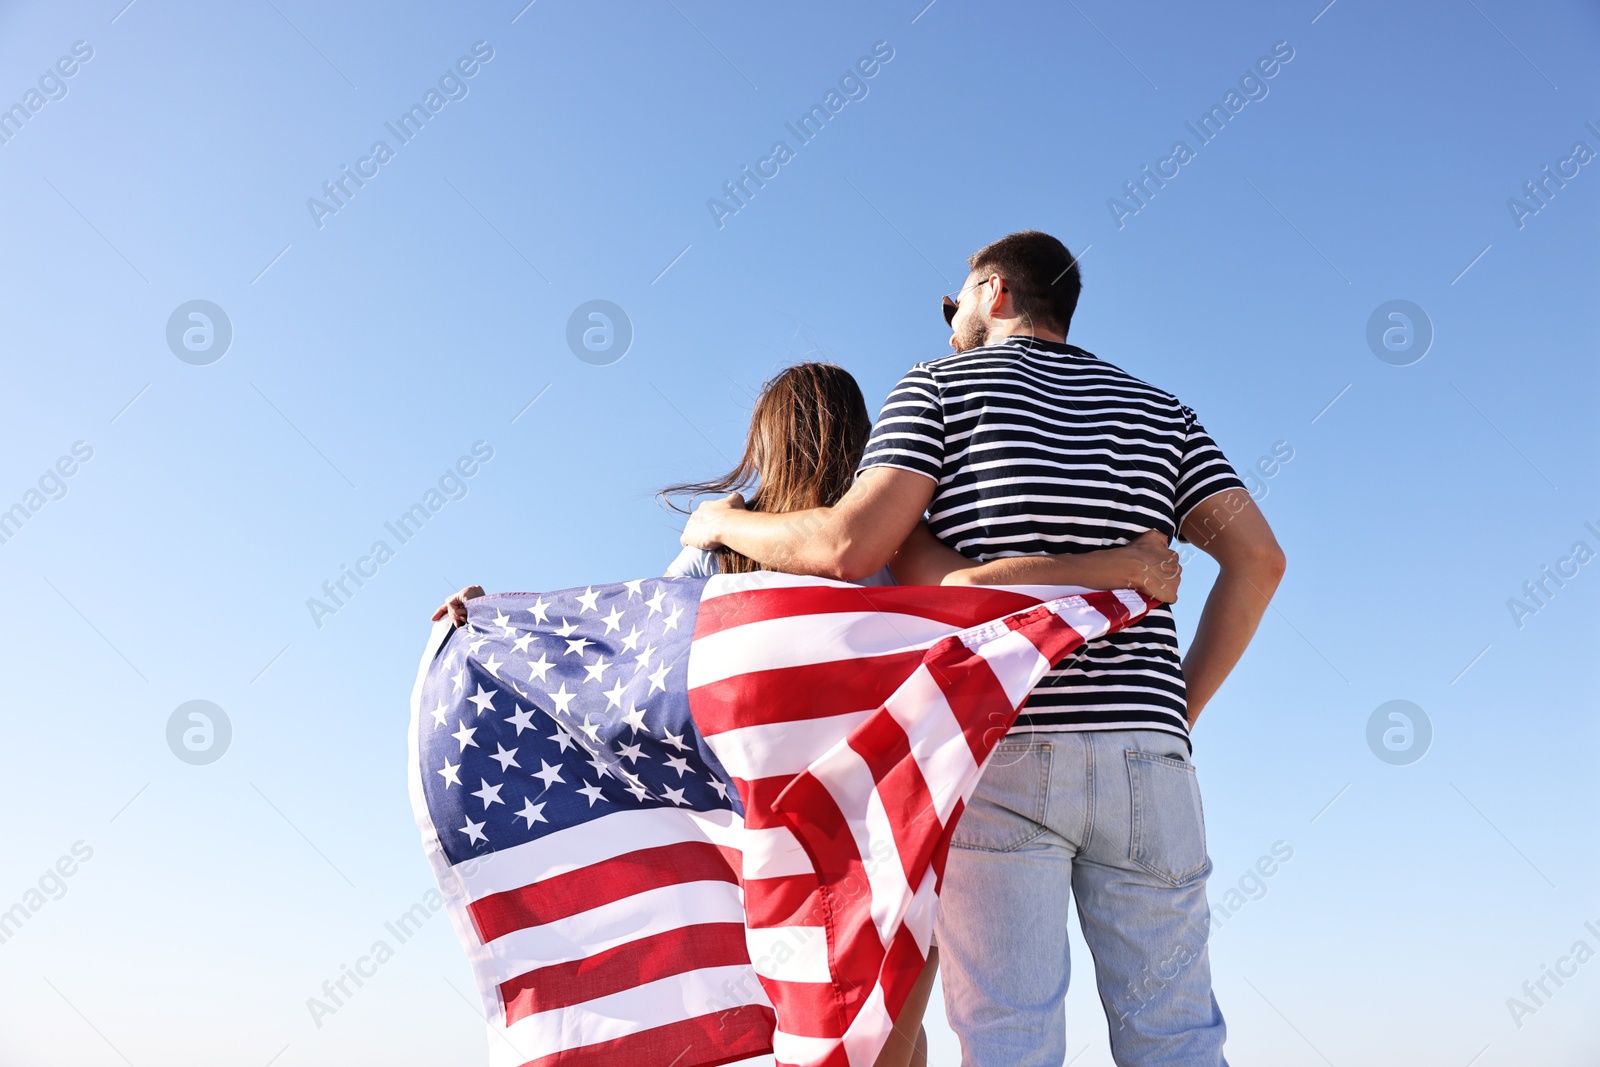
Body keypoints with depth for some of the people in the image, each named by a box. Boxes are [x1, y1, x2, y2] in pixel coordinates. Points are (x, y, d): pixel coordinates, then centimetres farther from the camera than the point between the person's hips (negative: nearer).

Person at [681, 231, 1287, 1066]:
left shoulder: (940, 385, 7)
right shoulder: (1158, 408, 21)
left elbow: (851, 545, -8)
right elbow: (1256, 556, 8)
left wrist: (724, 523, 9)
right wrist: (1179, 708, 13)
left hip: (999, 750, -4)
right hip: (1142, 751, 4)